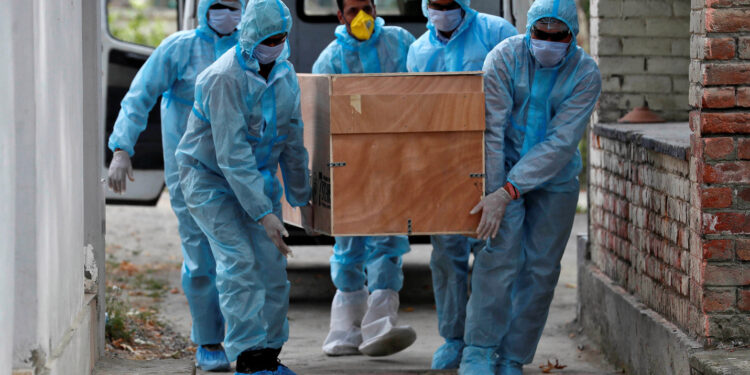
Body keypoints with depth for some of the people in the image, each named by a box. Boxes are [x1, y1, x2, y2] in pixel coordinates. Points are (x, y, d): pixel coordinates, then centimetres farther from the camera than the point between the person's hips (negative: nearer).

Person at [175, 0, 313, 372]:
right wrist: (264, 214, -30)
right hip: (211, 178, -7)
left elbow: (292, 142, 10)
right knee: (239, 263, -17)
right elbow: (231, 154, -28)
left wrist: (302, 198, 13)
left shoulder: (285, 75, -2)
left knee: (272, 264, 1)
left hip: (257, 177, 7)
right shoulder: (226, 78, -26)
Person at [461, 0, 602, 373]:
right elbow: (490, 131, -17)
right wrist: (492, 192, -22)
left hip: (555, 178, 2)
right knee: (501, 255, -17)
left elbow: (561, 142, -19)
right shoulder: (505, 57, -16)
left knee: (541, 269, 0)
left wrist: (508, 192, -26)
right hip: (505, 166, -2)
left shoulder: (585, 73, -15)